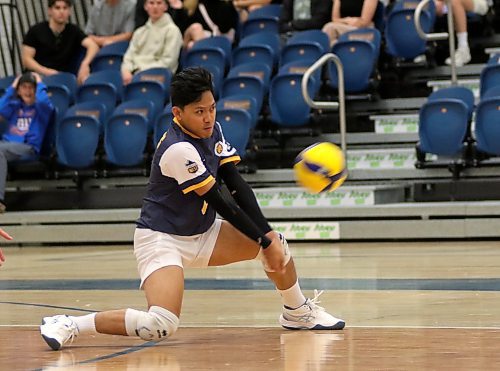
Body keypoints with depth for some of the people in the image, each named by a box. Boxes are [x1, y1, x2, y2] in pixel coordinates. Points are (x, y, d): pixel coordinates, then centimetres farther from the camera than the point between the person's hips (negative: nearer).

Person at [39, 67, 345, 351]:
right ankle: (68, 325, -18)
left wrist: (268, 233, -12)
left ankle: (298, 312, 35)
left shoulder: (213, 131, 0)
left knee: (277, 244, 8)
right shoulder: (178, 149, -26)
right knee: (162, 326, -28)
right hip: (162, 239, -9)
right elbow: (219, 201, -22)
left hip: (202, 233, 9)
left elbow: (237, 186, -2)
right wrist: (263, 241, -15)